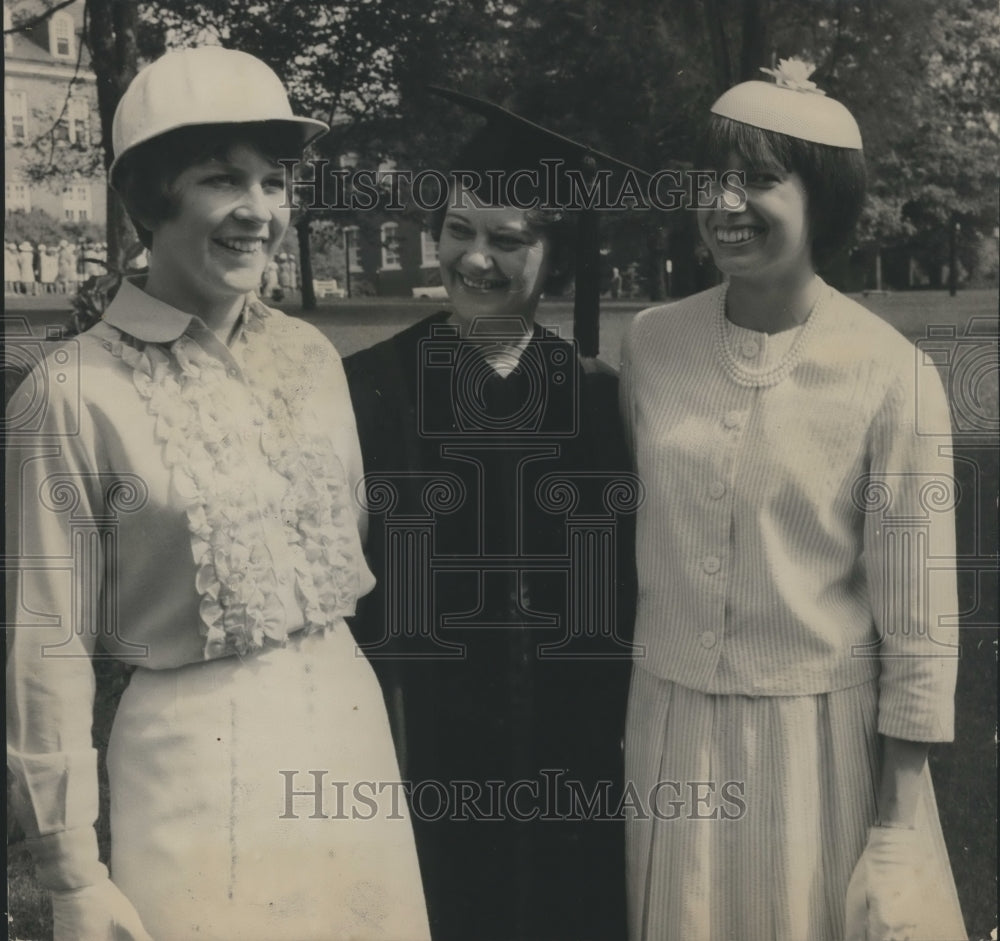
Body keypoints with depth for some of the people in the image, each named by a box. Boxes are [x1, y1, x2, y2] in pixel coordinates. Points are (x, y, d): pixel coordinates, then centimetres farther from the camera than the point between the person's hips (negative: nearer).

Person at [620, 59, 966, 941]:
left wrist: (901, 819, -7)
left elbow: (917, 621, -9)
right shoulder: (650, 345, -2)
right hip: (670, 727, 4)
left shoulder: (890, 376, -13)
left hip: (821, 734, -3)